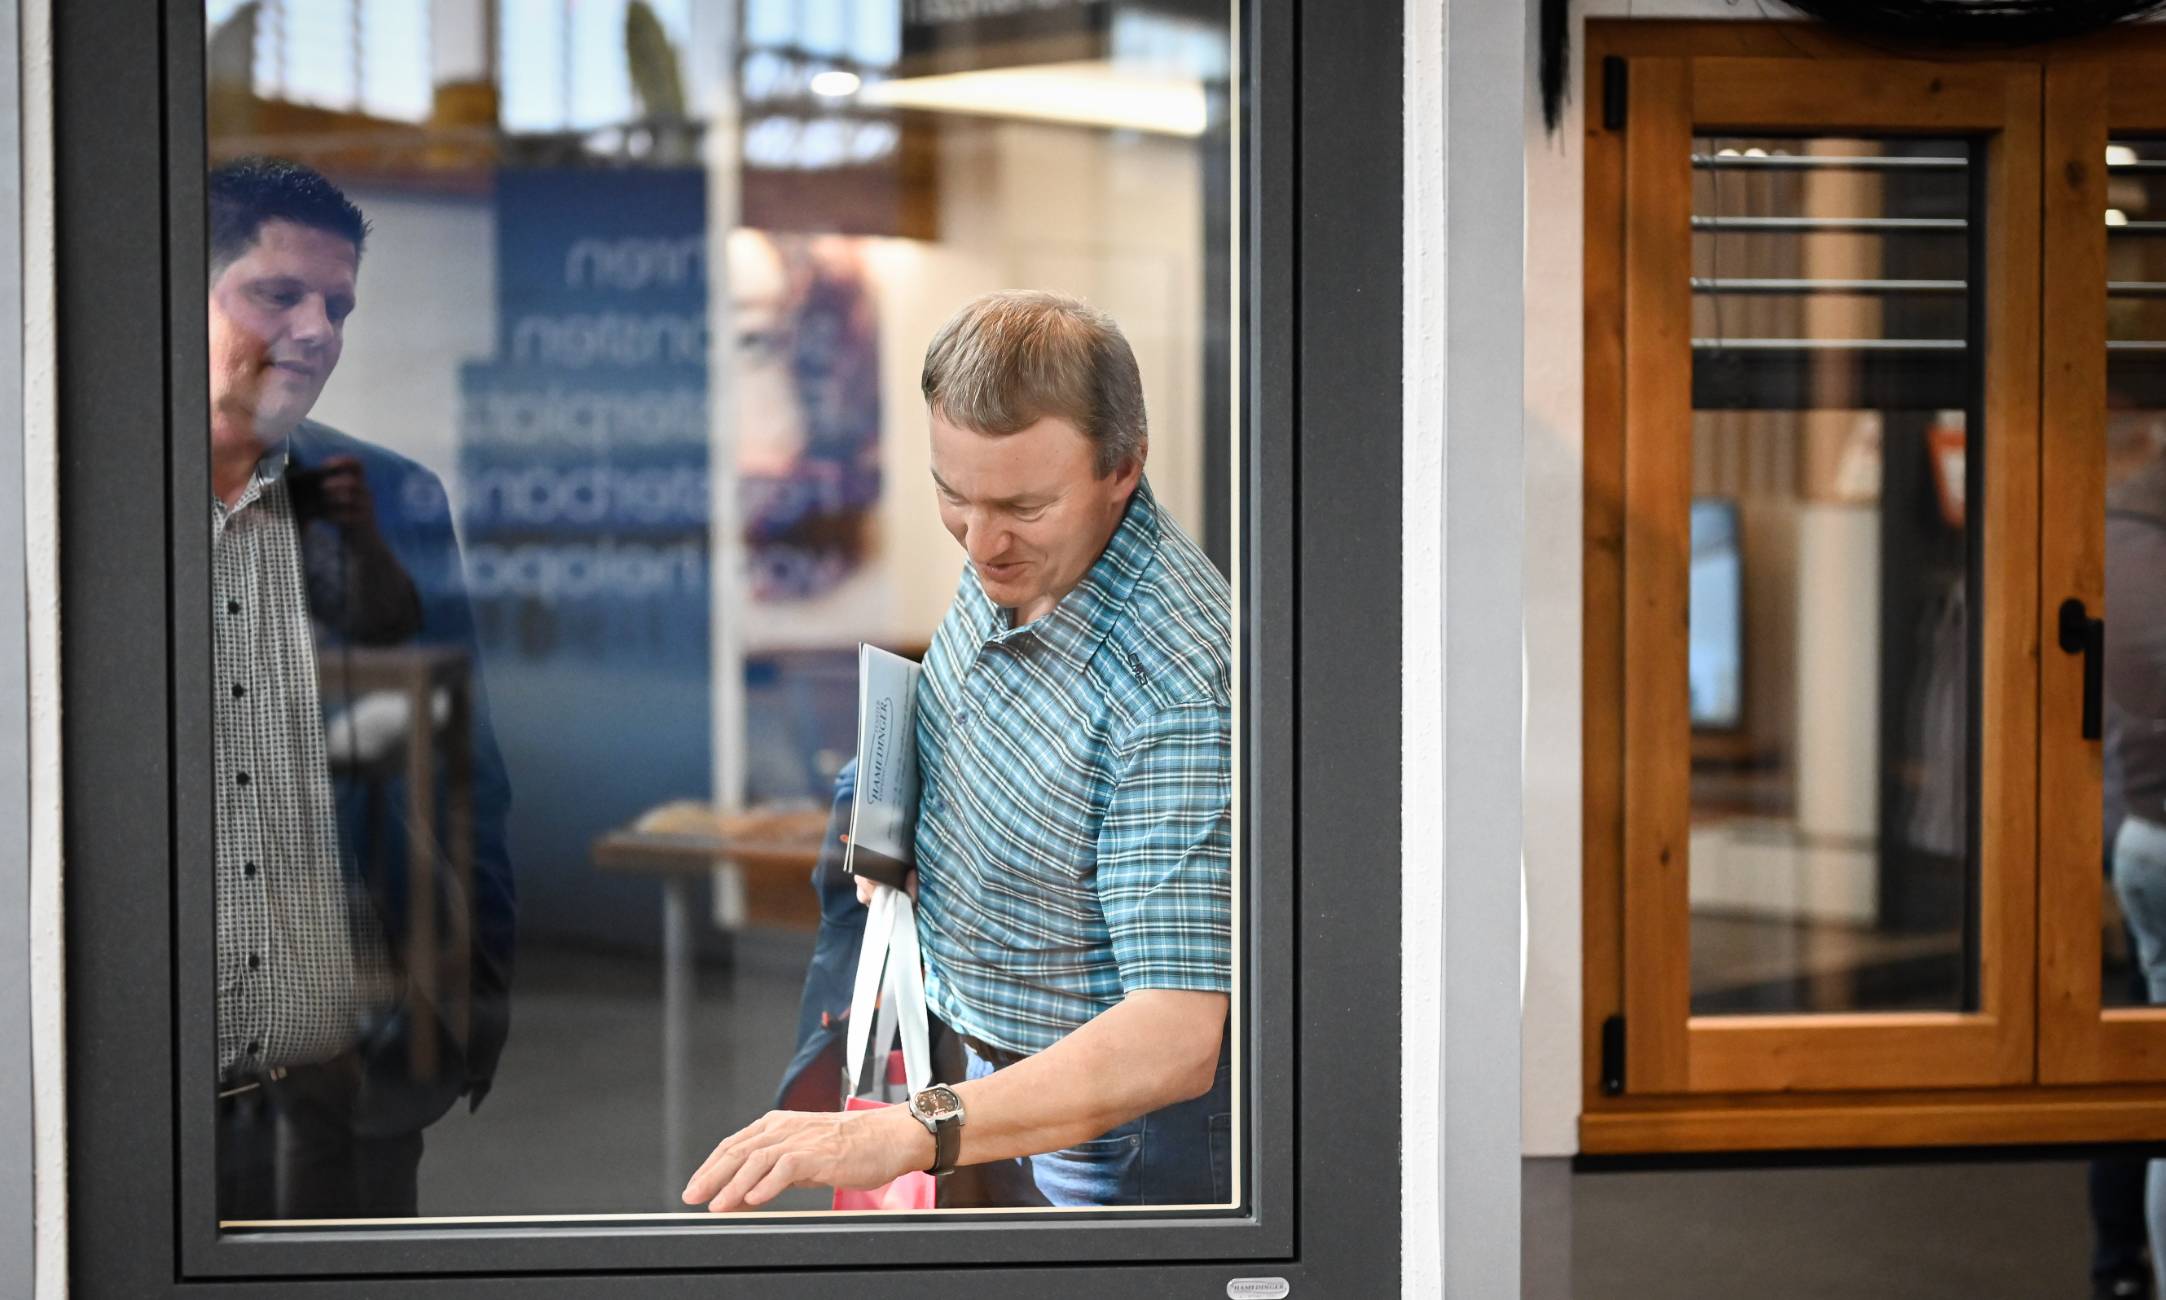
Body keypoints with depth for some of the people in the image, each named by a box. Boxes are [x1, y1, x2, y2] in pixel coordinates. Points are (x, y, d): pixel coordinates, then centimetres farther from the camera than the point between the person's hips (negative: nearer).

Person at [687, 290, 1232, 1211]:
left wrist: (912, 1133, -49)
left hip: (1120, 1116, -8)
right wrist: (896, 813, -3)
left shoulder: (1177, 686, -35)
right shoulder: (1012, 550, -8)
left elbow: (1173, 1044, -39)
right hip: (998, 1066, 8)